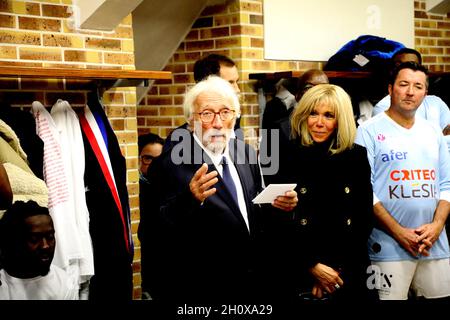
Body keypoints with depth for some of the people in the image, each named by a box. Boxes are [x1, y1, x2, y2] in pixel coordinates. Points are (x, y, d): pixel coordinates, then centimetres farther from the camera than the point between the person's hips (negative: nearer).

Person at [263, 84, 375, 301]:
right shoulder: (284, 155, -3)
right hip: (297, 274, -2)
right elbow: (275, 222, -5)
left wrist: (337, 269, -6)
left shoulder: (356, 157, 4)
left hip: (349, 273, 2)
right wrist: (312, 266, -10)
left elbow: (365, 219, 4)